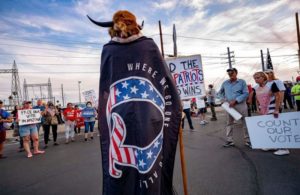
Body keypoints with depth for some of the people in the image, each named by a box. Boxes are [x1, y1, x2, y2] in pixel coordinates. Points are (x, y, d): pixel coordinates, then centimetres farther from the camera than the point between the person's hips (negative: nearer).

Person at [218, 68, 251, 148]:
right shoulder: (225, 83, 8)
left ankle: (247, 140, 14)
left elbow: (246, 93, -8)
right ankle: (229, 141, 16)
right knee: (229, 123, 6)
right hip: (230, 105, 3)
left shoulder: (242, 82, -1)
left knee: (245, 123, 2)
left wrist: (235, 101, -16)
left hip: (240, 104, -3)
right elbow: (220, 92, 20)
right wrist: (224, 99, 2)